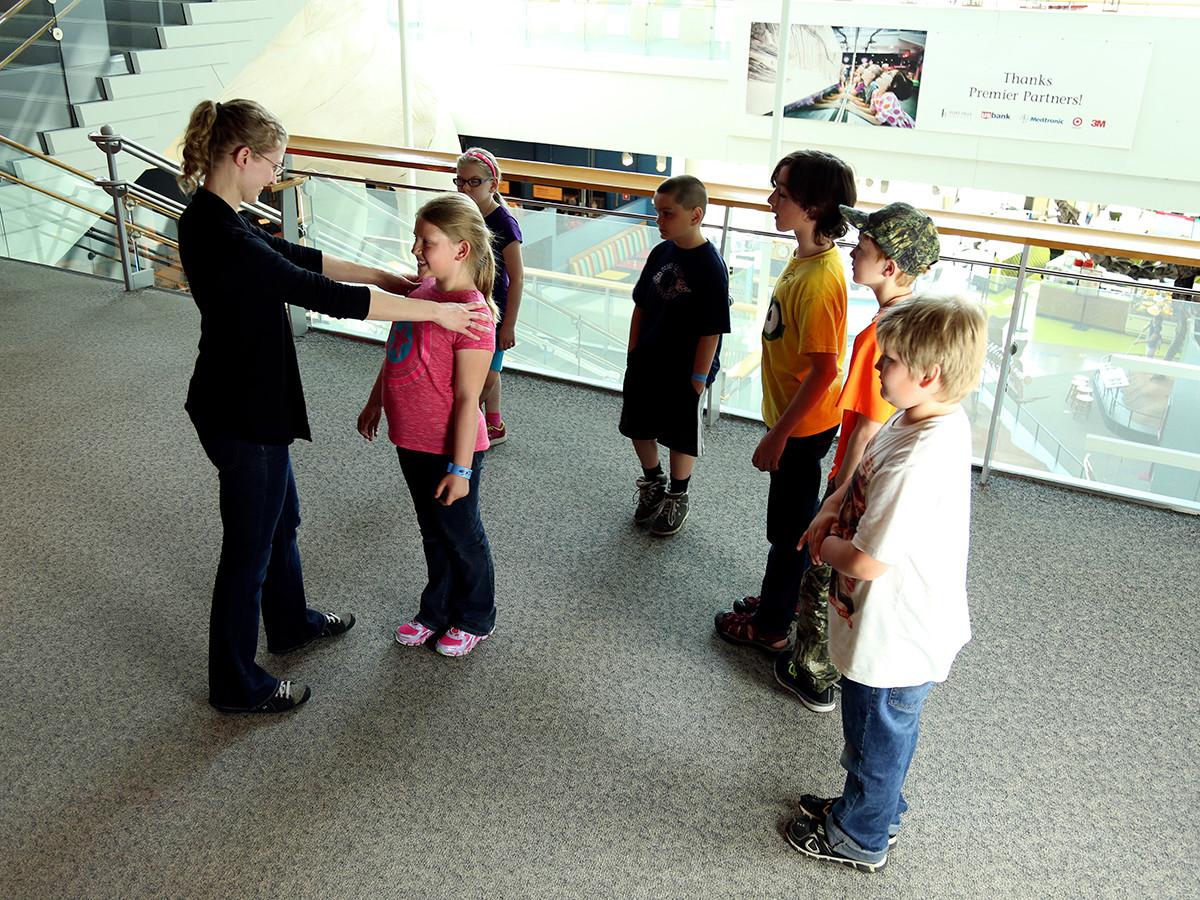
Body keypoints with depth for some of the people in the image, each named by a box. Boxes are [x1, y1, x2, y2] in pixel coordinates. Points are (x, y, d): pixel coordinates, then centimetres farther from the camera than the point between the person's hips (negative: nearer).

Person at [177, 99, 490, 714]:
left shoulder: (210, 219, 3)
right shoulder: (223, 239, -28)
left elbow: (296, 257, 12)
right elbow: (325, 296, -28)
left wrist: (383, 277, 10)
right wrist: (433, 310, -22)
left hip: (246, 402, 10)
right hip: (242, 415, -10)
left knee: (280, 519, 26)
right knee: (250, 543, 6)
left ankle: (291, 623, 49)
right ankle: (236, 684, 26)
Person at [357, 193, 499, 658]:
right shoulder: (421, 289, 0)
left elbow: (467, 398, -22)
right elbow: (395, 354, 15)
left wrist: (460, 467, -19)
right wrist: (375, 403, 23)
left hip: (448, 450, -7)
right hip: (412, 441, 8)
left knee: (461, 535, 13)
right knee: (433, 532, 23)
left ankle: (475, 619, 34)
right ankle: (436, 611, 42)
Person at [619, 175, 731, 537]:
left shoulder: (710, 266, -20)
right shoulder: (660, 253, -1)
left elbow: (711, 331, -18)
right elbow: (641, 307, 8)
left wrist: (698, 379, -16)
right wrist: (633, 356, 7)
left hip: (684, 372, -6)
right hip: (646, 364, 6)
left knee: (681, 437, 11)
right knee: (638, 427, 18)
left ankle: (677, 498, 32)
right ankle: (653, 484, 41)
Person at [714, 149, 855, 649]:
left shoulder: (819, 279, -28)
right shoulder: (805, 256, 2)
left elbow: (823, 370, -27)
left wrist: (777, 435, -21)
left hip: (803, 425, -9)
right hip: (793, 416, 9)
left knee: (788, 527, 8)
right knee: (797, 518, 24)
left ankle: (769, 626, 26)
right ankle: (787, 598, 42)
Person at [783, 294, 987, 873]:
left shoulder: (920, 461, -36)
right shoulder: (937, 420, -5)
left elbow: (867, 561, -31)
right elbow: (864, 472, 12)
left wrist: (825, 546, -12)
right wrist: (831, 510, -4)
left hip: (896, 638, -9)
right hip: (908, 625, 9)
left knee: (877, 735, 17)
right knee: (885, 731, 29)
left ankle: (860, 837, 42)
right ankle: (878, 810, 53)